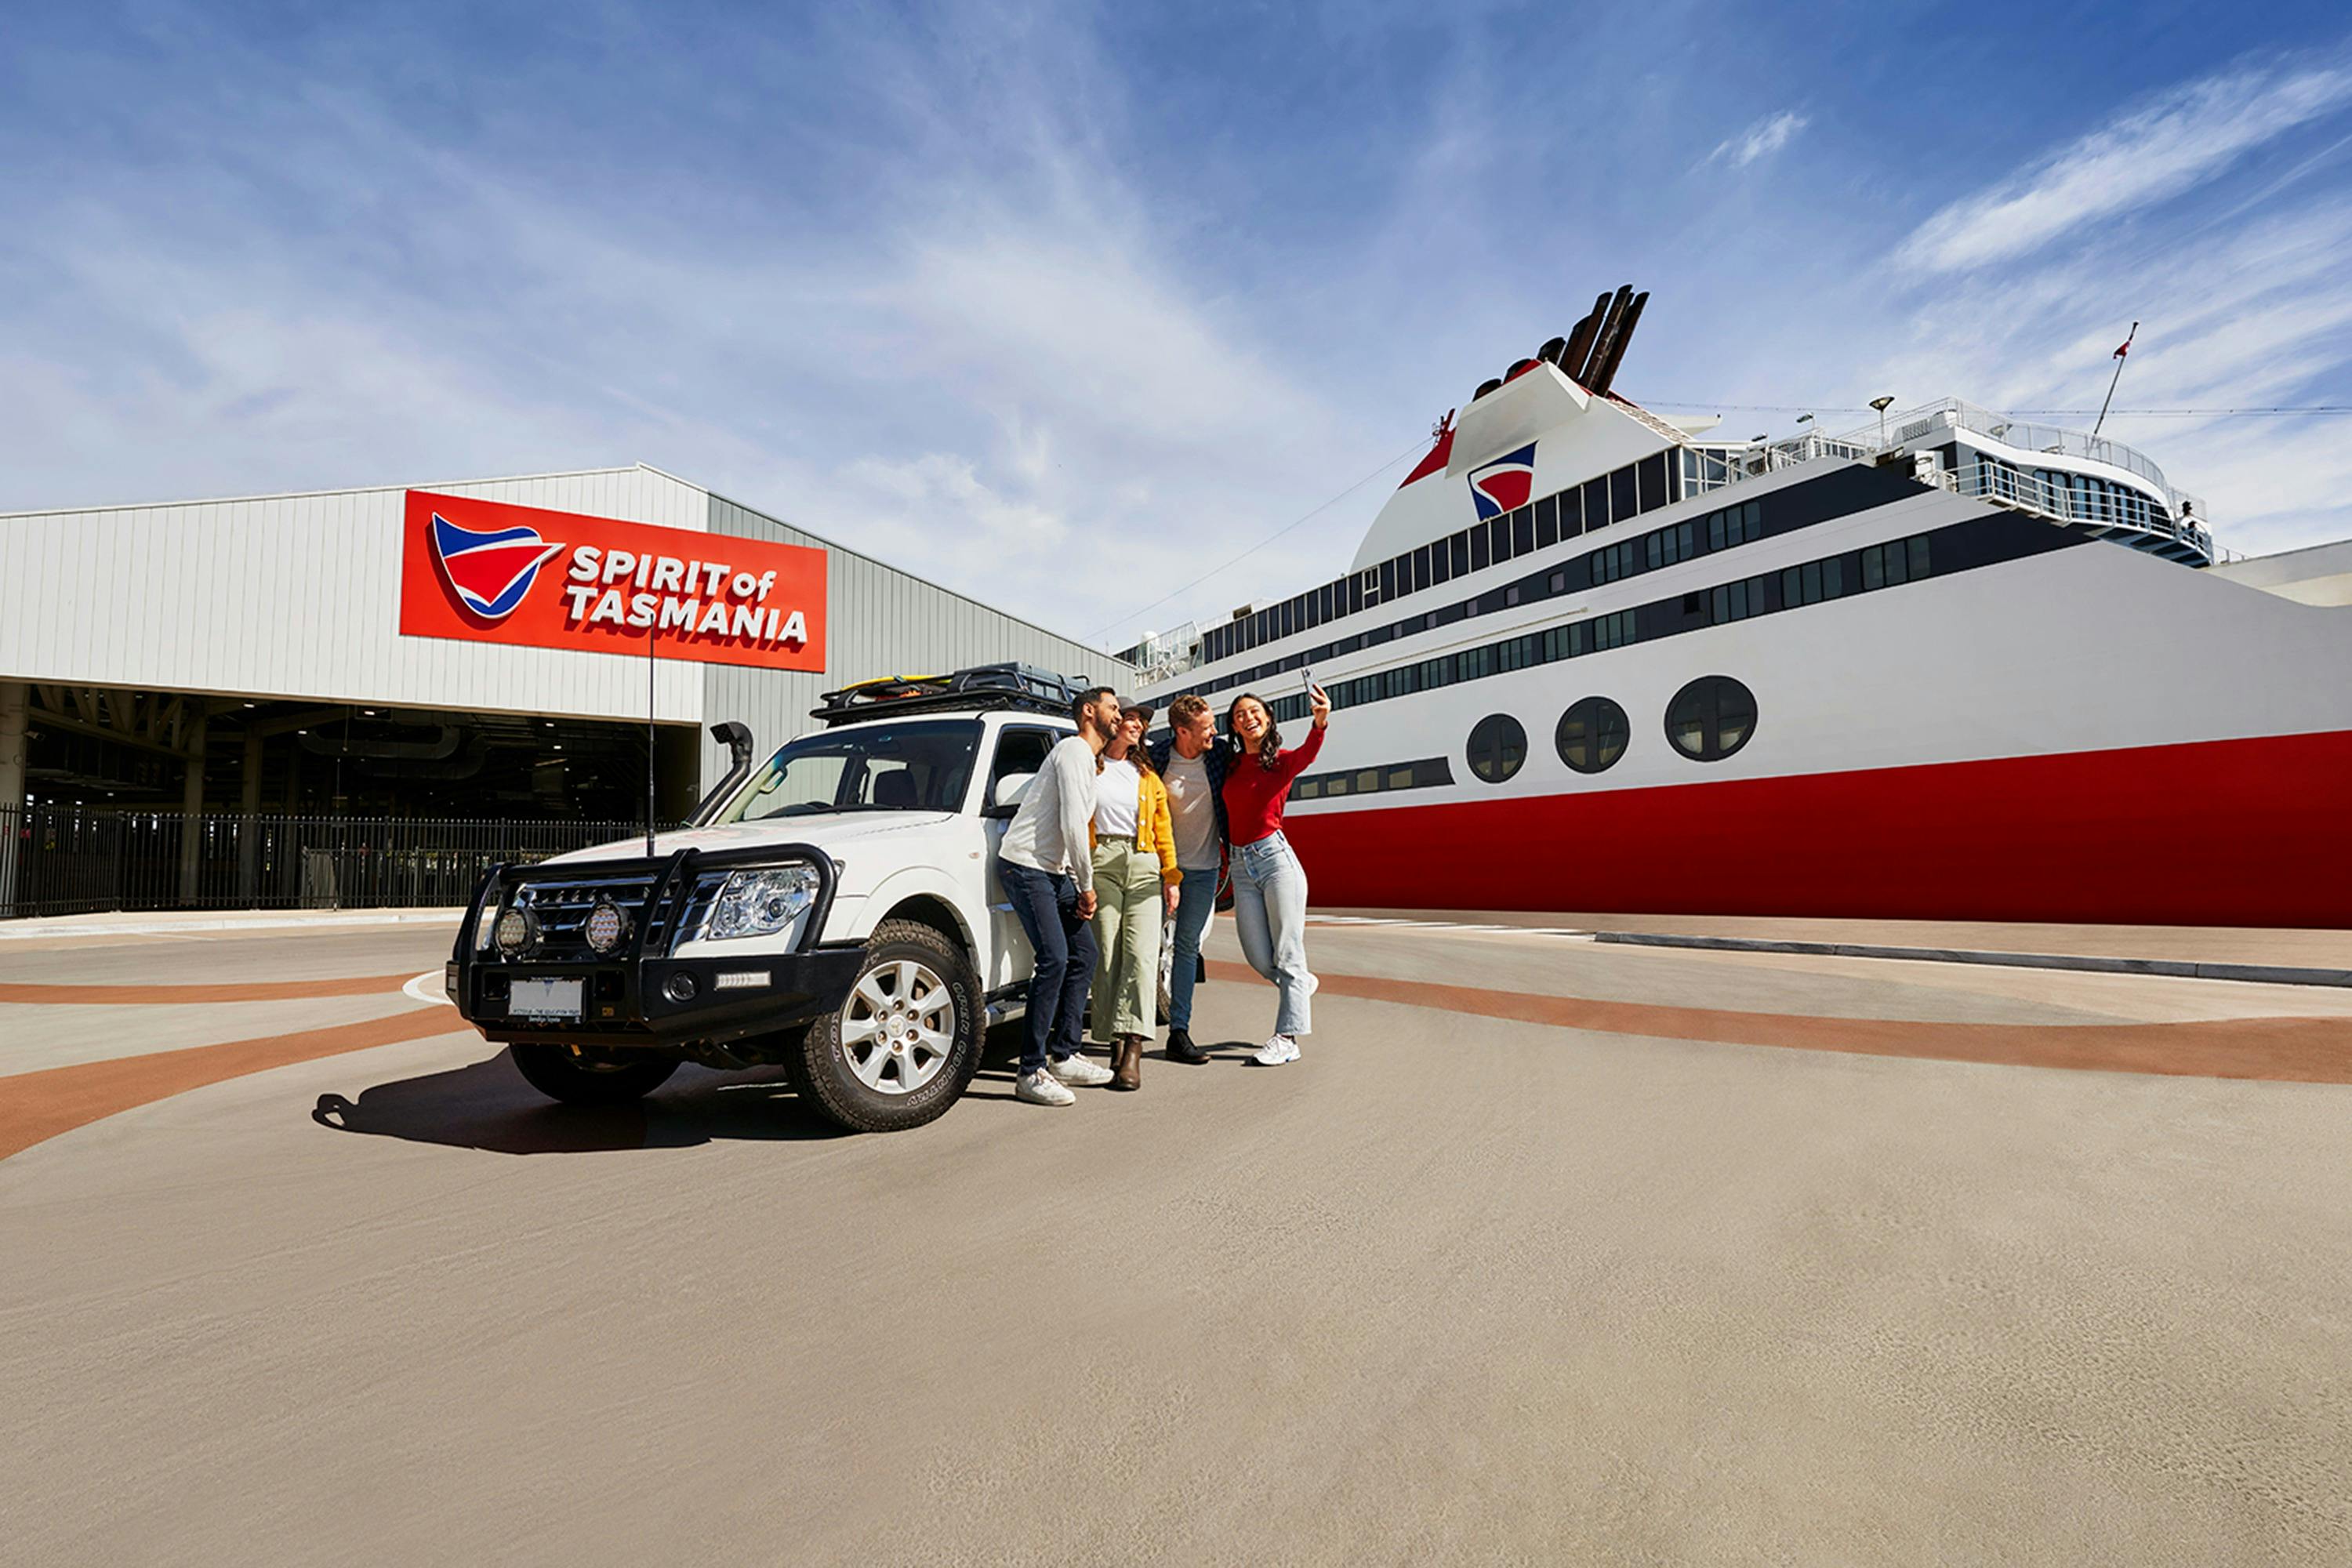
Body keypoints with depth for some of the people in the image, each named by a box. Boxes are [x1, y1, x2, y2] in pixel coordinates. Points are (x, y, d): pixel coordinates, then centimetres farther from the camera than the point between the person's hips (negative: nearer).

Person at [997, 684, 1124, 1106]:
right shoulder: (1074, 750, -11)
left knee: (1083, 954, 9)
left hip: (1055, 871, 11)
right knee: (1054, 959, -17)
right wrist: (1087, 885, -10)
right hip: (1026, 866, -11)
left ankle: (1063, 1056, 17)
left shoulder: (1089, 759, 22)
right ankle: (1032, 1073, -12)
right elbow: (1072, 825, -18)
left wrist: (1080, 883, 12)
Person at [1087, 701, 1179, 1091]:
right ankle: (1116, 1044, 0)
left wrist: (1171, 877, 12)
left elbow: (1163, 830, 21)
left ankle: (1133, 1050, -16)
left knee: (1141, 956, -10)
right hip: (1101, 864, -3)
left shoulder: (1148, 777, 22)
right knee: (1106, 956, -6)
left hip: (1144, 867, 3)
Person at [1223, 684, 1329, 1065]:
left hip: (1275, 855, -4)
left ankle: (1286, 1038, 4)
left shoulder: (1282, 760, 0)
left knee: (1287, 953, -3)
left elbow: (1306, 755, -24)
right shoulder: (1231, 765, 14)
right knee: (1258, 958, 5)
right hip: (1241, 865, 5)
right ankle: (1300, 984, 36)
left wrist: (1321, 723, -42)